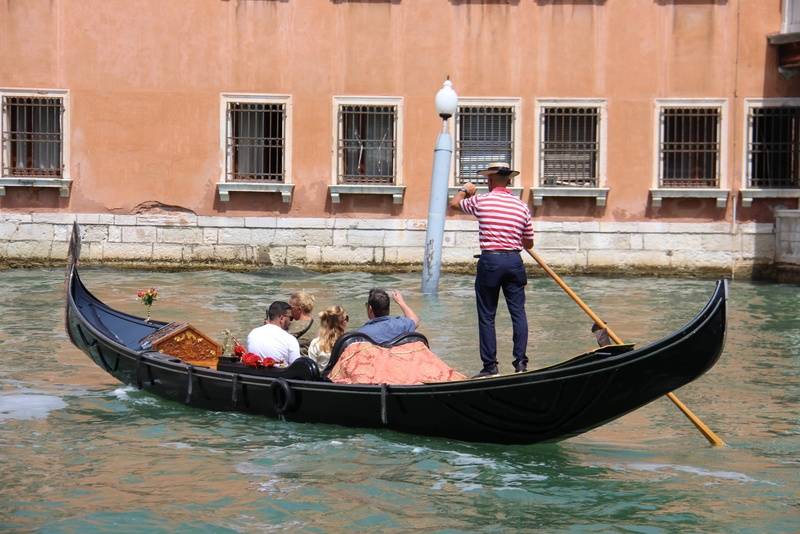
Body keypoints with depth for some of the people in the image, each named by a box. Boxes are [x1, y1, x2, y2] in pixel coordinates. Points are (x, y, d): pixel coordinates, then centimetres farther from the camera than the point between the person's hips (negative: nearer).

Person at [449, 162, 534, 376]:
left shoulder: (481, 201, -3)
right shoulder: (522, 207, 5)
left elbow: (454, 203, 18)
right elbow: (529, 244, 13)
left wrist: (465, 190, 37)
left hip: (489, 261, -3)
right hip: (514, 261, 3)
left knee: (487, 316, 4)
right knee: (518, 312, 6)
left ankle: (490, 365, 3)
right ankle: (520, 361, 0)